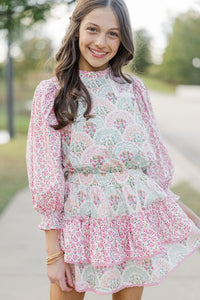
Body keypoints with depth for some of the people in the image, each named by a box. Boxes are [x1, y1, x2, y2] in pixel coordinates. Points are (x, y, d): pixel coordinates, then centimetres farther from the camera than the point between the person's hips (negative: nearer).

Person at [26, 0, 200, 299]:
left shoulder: (134, 88, 5)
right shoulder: (51, 93, -3)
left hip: (137, 217, 3)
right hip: (80, 218, -2)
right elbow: (45, 173, -5)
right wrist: (53, 251, -8)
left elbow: (154, 157, 13)